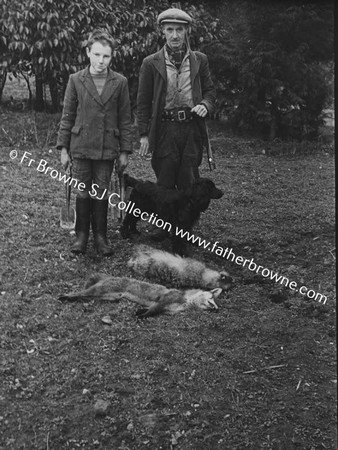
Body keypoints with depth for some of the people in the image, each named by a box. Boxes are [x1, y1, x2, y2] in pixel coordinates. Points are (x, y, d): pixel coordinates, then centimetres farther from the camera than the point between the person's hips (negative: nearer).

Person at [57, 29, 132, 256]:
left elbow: (125, 118, 3)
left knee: (101, 194, 6)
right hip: (80, 147, 0)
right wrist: (63, 148, 2)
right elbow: (67, 116, 4)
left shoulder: (120, 82, 0)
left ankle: (100, 235, 18)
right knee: (83, 192, 6)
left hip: (107, 148, 0)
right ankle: (82, 234, 19)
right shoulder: (76, 80, 1)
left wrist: (125, 151, 1)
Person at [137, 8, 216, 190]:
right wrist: (144, 135, -1)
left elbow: (209, 91, 15)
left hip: (192, 129, 2)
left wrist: (205, 105, -8)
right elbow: (143, 102, 4)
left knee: (189, 184, 5)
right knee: (165, 185, 3)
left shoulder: (200, 60, 8)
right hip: (164, 131, -1)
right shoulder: (151, 63, 2)